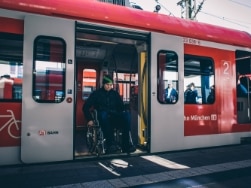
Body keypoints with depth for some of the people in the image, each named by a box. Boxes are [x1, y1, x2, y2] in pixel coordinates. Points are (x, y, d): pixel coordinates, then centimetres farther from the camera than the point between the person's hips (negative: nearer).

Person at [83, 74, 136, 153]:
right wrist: (89, 120, -4)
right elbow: (86, 107, 6)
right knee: (103, 113, -38)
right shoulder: (96, 93, 10)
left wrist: (123, 112, 0)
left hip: (115, 119, 3)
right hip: (103, 118, -2)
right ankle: (110, 143, -38)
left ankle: (126, 144, -30)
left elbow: (121, 106, 22)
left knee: (126, 114, -28)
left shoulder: (115, 94, 18)